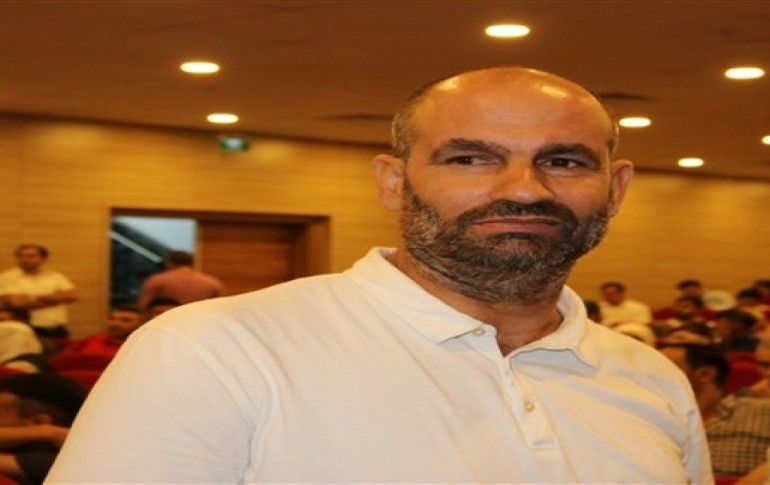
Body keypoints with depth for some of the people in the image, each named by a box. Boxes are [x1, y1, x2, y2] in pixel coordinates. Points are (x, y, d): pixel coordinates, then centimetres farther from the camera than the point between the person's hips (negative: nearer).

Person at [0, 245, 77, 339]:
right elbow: (18, 303, -15)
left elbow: (72, 296, -4)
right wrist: (55, 299, -6)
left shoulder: (56, 276, 10)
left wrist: (36, 297, -9)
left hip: (58, 331, 4)